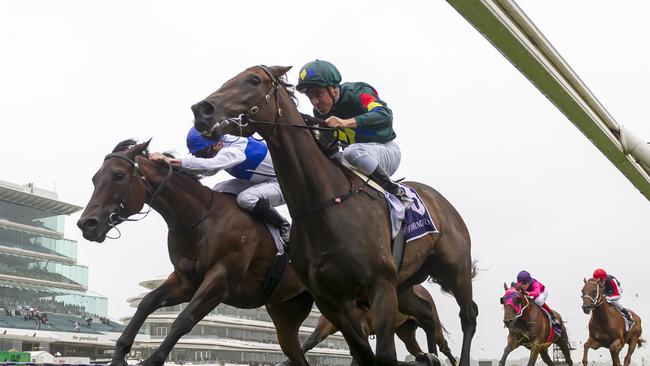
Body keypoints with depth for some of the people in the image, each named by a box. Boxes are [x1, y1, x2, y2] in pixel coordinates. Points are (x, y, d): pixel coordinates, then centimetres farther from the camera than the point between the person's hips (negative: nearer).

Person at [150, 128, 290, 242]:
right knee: (219, 190, -3)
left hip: (284, 184, -9)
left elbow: (210, 164, -50)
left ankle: (285, 229, -11)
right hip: (259, 181, 9)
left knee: (245, 198, -34)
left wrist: (171, 161, -55)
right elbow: (209, 169, 1)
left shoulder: (235, 149, -34)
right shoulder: (224, 146, -6)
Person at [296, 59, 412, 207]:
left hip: (386, 150, -6)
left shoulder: (356, 93, -19)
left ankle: (397, 191, -23)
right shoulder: (320, 113, 2)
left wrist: (346, 122, -48)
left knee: (352, 152, -37)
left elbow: (385, 114, -37)